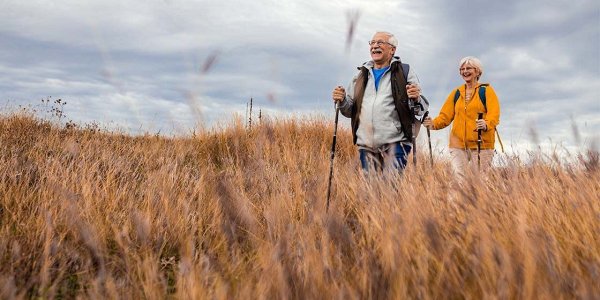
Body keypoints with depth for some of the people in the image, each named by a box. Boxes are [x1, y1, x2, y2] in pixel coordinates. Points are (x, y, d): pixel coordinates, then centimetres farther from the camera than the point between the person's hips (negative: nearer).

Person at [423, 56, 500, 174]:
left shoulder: (486, 90, 2)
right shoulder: (456, 93, 15)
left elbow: (494, 115, -10)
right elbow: (445, 116, 9)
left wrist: (486, 124, -32)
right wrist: (433, 123, -11)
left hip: (481, 144, -3)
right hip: (458, 144, 3)